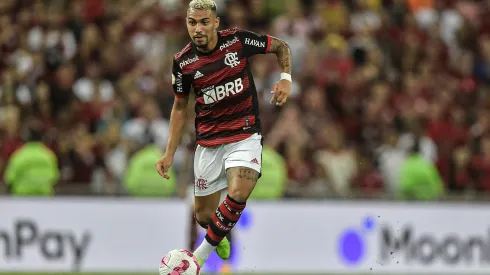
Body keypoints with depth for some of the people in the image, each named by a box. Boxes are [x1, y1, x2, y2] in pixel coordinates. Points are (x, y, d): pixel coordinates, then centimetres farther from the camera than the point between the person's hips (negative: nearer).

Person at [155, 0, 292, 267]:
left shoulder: (238, 40, -11)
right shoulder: (183, 62, -6)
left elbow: (281, 46, 5)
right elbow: (179, 107, 8)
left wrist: (285, 78, -13)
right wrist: (169, 154, 4)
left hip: (244, 135, -2)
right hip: (208, 142, 2)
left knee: (238, 193, -28)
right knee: (203, 214, 8)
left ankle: (201, 254, -11)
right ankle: (219, 237, 46)